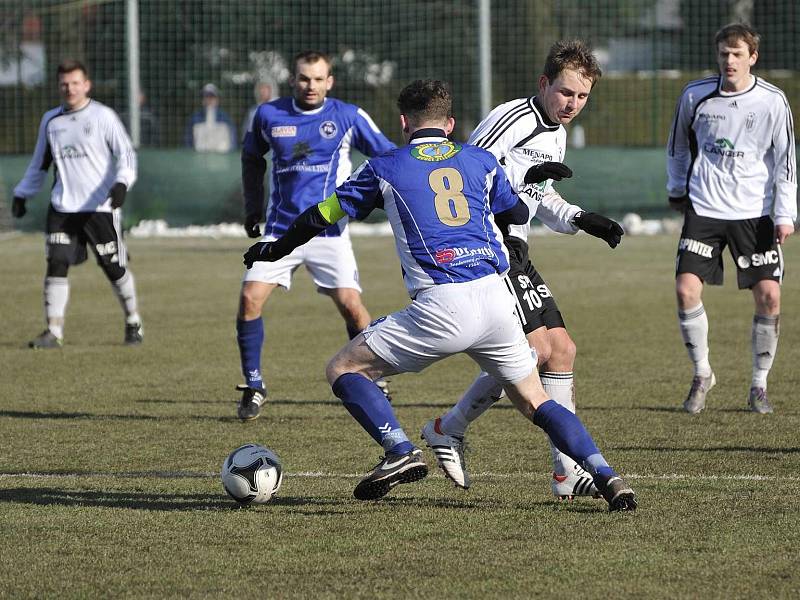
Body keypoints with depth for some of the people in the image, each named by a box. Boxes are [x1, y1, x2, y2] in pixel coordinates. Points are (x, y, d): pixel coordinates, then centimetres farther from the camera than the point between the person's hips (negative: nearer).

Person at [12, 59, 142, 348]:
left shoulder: (103, 116, -2)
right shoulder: (51, 120, 11)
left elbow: (126, 154, -5)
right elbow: (39, 164, 23)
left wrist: (121, 183, -21)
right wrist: (22, 193, 18)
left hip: (100, 206, -3)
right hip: (62, 207, 3)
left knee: (114, 267, 3)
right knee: (56, 263, -8)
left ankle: (133, 322, 23)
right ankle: (54, 332, -6)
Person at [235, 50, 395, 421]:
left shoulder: (348, 117, -3)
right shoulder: (269, 115, 3)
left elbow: (387, 155, 4)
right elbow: (252, 158, 21)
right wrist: (252, 205, 16)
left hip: (329, 231, -2)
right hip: (280, 229, 2)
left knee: (351, 304, -14)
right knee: (250, 299, -12)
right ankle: (253, 387, 4)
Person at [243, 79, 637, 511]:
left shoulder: (386, 168, 9)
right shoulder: (480, 160, 16)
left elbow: (324, 215, 20)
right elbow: (519, 215, 32)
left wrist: (276, 248, 37)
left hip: (441, 306, -4)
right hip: (497, 298, 4)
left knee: (343, 369, 8)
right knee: (535, 402, 17)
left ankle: (400, 452, -10)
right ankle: (605, 477, 0)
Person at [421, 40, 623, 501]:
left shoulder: (558, 133, 17)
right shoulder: (511, 120, -14)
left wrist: (581, 220, 11)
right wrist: (525, 174, -28)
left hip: (513, 251, 10)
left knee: (562, 350, 4)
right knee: (535, 349, -17)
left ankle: (569, 472, 6)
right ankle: (449, 431, -2)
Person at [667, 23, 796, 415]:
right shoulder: (695, 96, -1)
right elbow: (678, 146, 16)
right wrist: (676, 189, 20)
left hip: (755, 213, 0)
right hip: (704, 209, 1)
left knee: (769, 295, -7)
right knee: (686, 289, -13)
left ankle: (759, 385, 9)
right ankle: (702, 374, 7)